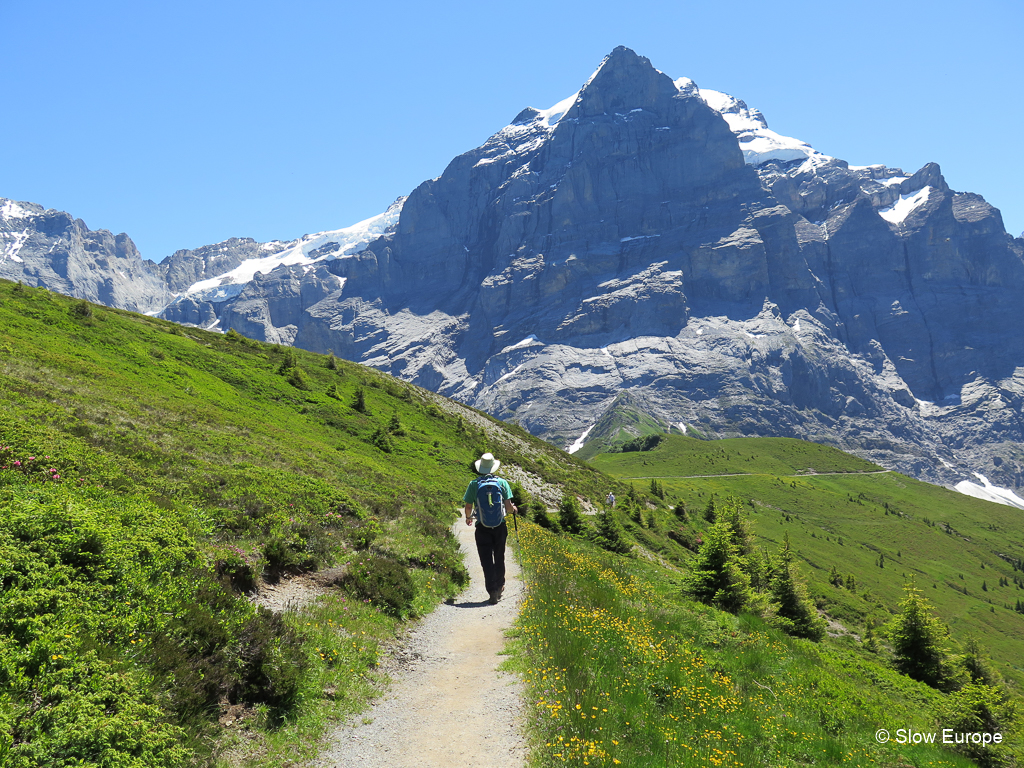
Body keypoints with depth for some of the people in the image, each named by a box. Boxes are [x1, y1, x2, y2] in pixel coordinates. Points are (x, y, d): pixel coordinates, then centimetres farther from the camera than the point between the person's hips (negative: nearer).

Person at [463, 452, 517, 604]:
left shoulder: (474, 484, -5)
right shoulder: (502, 482, -3)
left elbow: (468, 507, -2)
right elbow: (508, 507, -6)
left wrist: (468, 517, 20)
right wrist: (514, 510, 18)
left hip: (482, 528, -2)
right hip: (500, 527, 2)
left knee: (486, 560, 3)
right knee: (499, 558, 19)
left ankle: (492, 592, -3)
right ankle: (499, 587, 33)